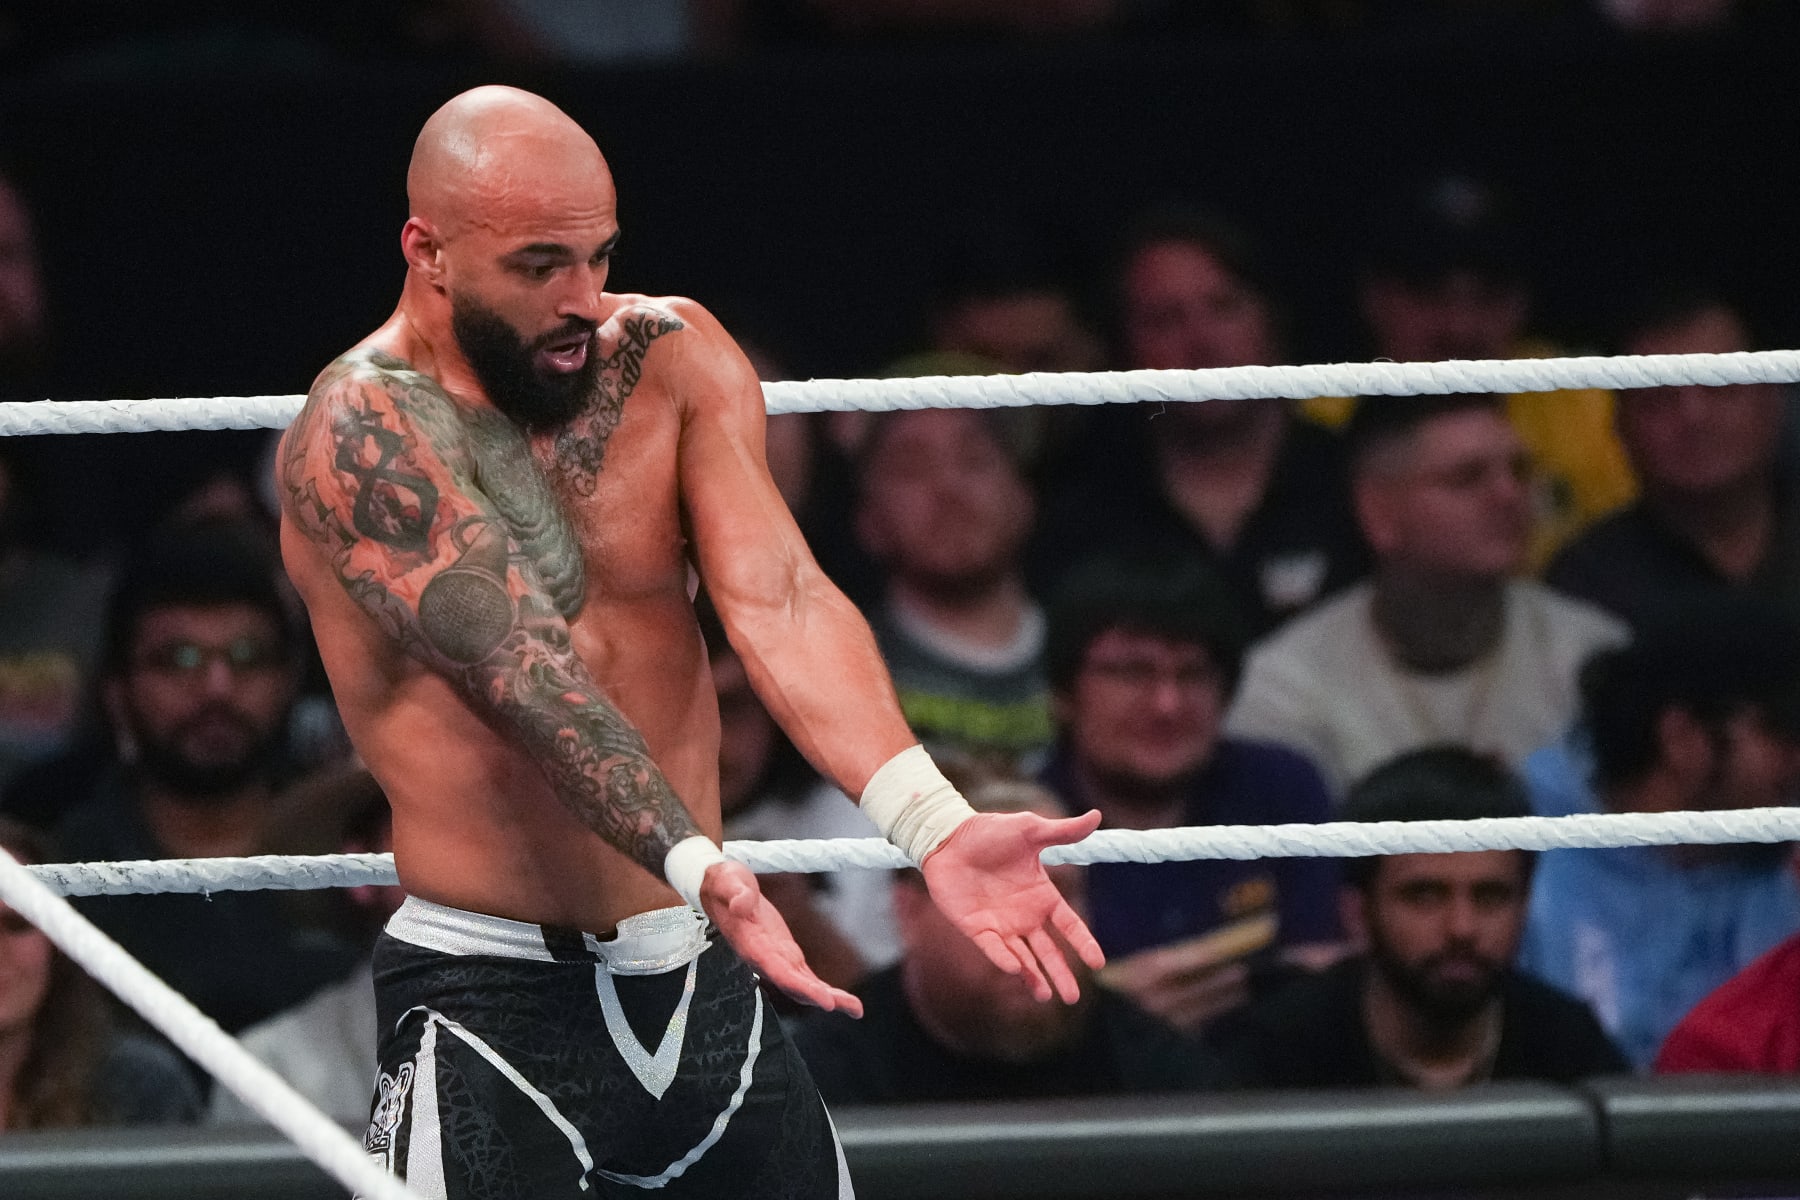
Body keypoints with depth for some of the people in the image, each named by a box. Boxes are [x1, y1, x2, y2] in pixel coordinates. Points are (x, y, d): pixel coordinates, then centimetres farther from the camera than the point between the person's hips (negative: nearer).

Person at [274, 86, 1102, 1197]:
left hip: (702, 978, 5)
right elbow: (521, 666, -25)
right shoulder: (362, 433, -12)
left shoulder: (672, 360, 3)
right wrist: (697, 866, -40)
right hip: (495, 1007, -5)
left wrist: (933, 821, -27)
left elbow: (779, 601, -10)